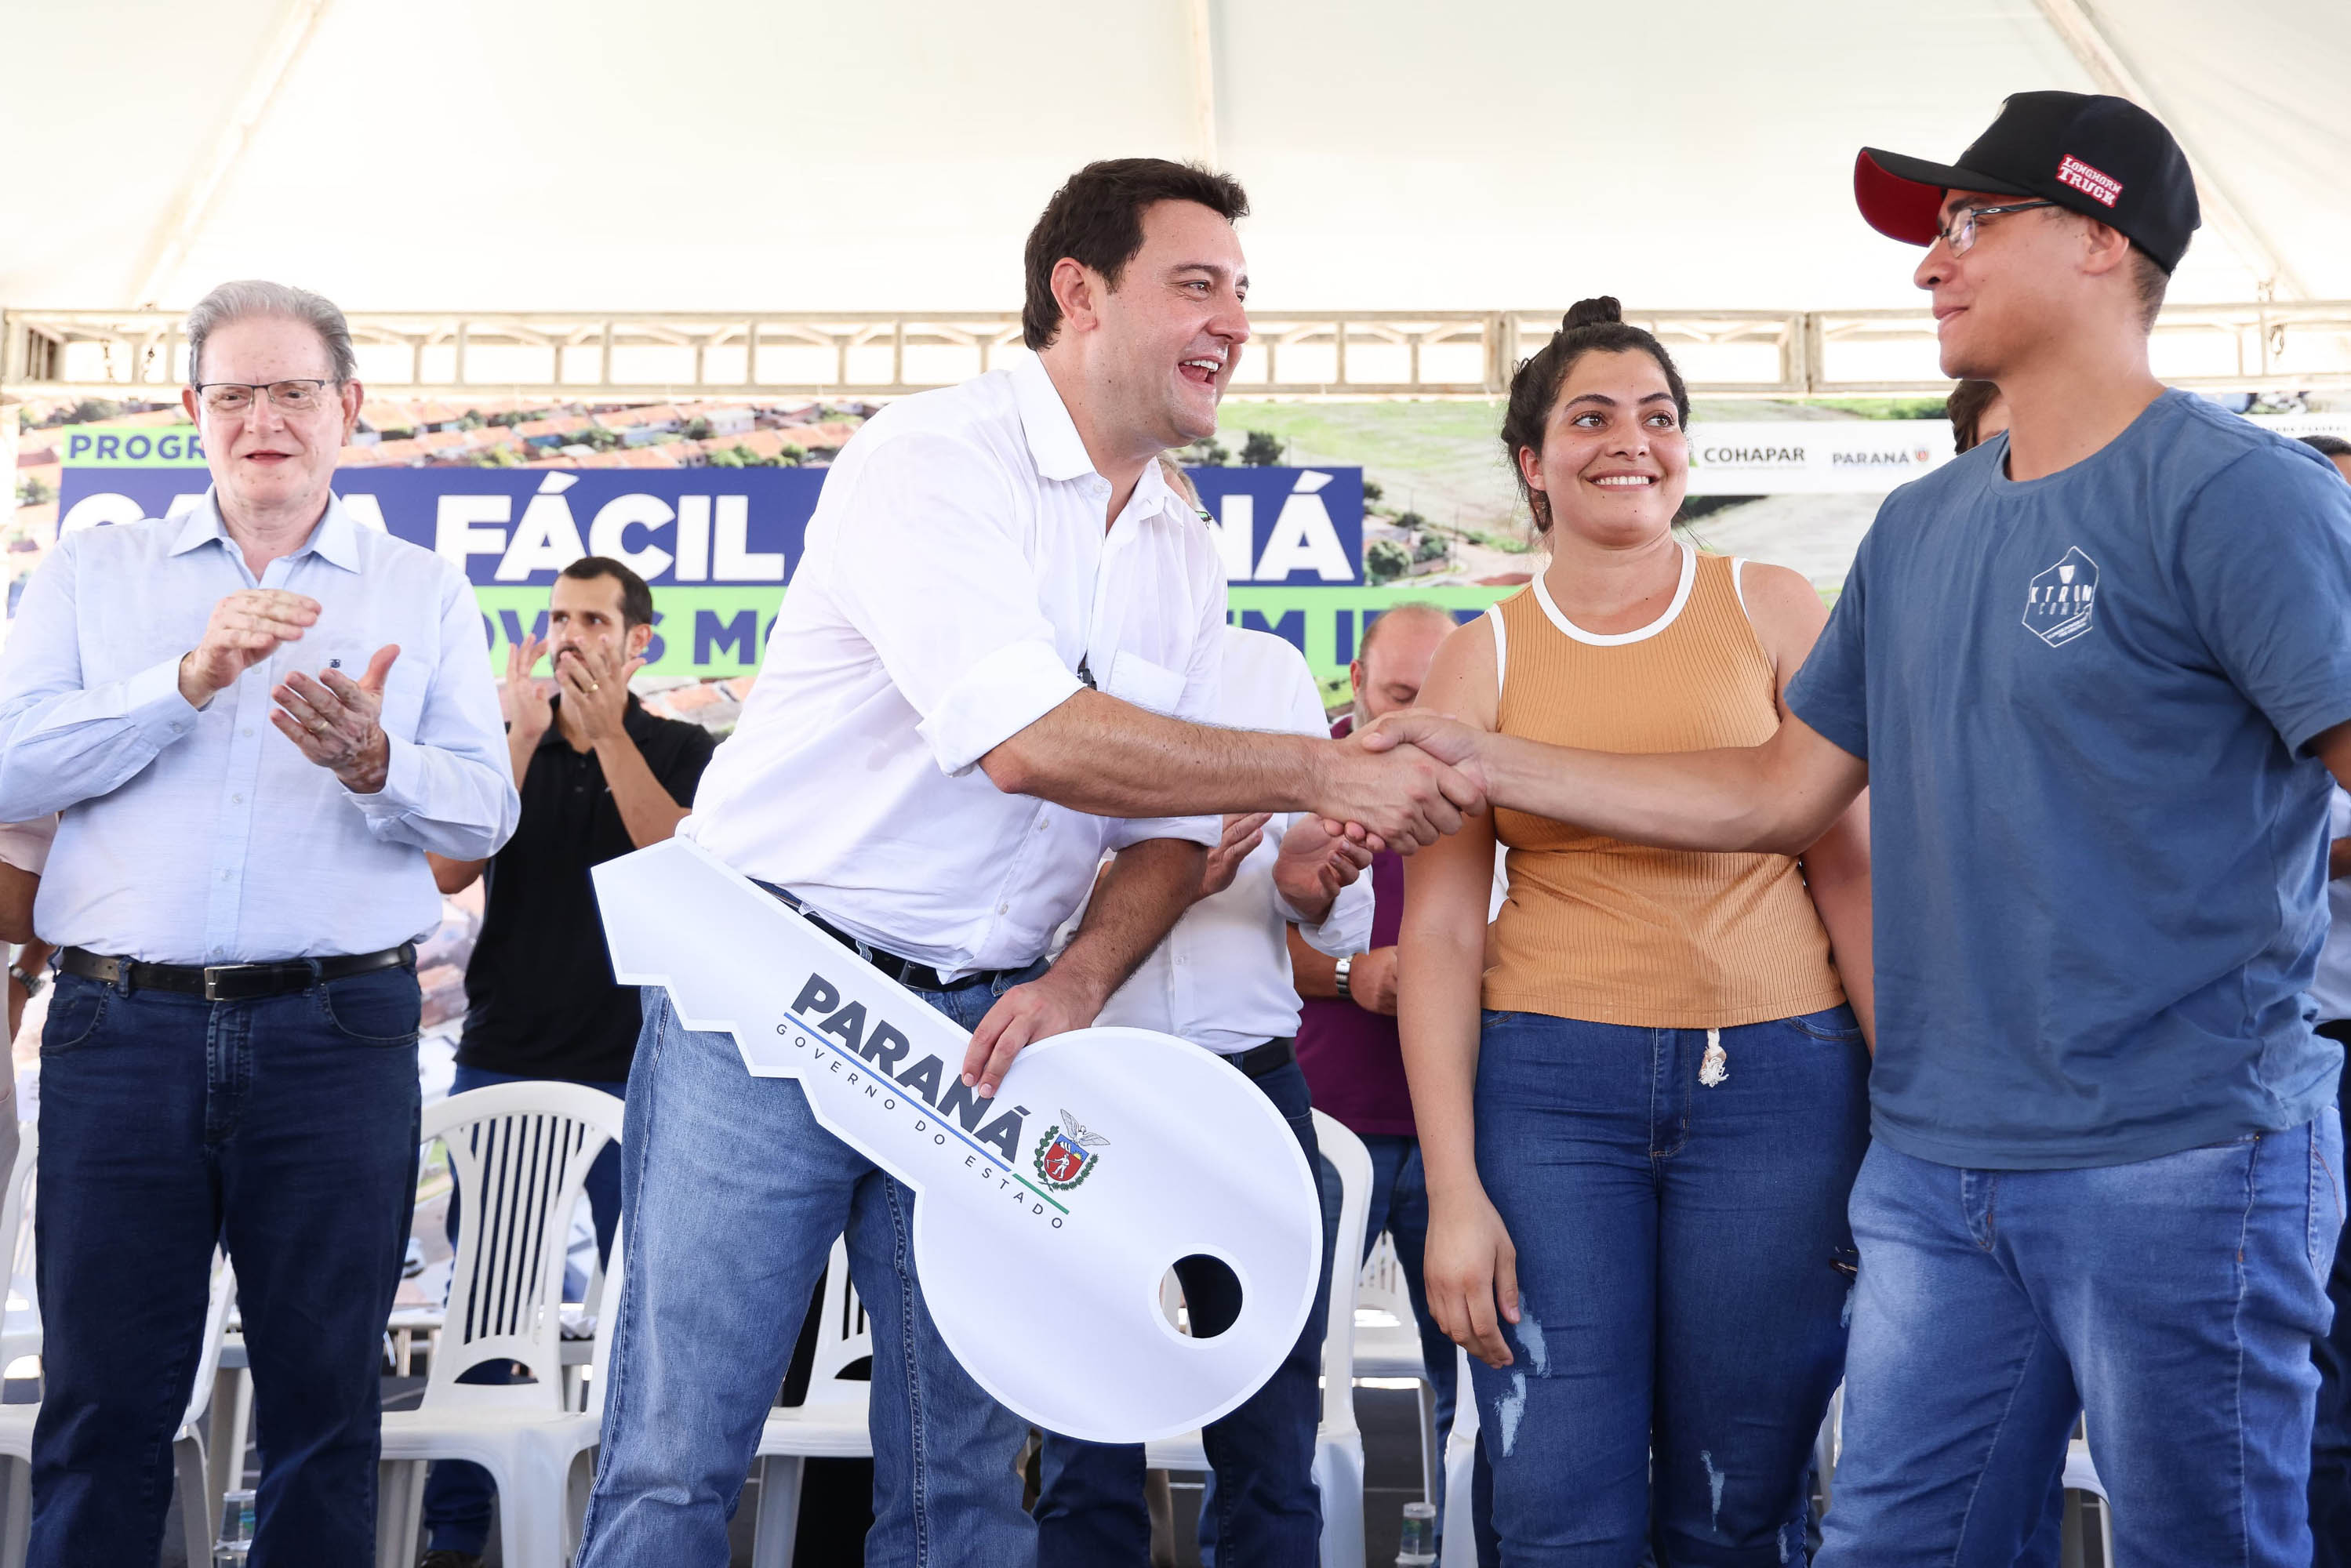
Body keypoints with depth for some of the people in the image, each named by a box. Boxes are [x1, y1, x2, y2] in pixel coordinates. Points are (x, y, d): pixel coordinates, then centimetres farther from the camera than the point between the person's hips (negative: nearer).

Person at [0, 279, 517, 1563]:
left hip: (336, 1033, 0)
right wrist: (189, 680, -12)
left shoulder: (424, 594, 12)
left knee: (325, 1397, 5)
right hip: (122, 1024, 0)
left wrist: (374, 764, -18)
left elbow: (486, 813, 2)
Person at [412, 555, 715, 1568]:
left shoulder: (682, 751, 7)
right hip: (502, 1059, 2)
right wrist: (521, 735, -10)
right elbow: (449, 870, -3)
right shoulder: (506, 743, 12)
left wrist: (608, 732, -14)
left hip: (633, 1065, -1)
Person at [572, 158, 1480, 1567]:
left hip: (982, 1022, 6)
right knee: (682, 1454, -3)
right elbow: (1029, 740, -25)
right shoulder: (933, 457, -12)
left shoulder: (1185, 554, 11)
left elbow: (1171, 826, 11)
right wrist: (1327, 774, -20)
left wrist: (1081, 979, -9)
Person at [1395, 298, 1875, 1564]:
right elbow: (1439, 929, 2)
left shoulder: (1772, 611, 7)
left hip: (1777, 1075, 0)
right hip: (1548, 1086, 0)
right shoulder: (1480, 659, 6)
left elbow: (1854, 864, 5)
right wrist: (1454, 1192, -4)